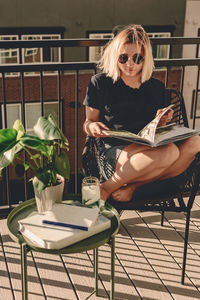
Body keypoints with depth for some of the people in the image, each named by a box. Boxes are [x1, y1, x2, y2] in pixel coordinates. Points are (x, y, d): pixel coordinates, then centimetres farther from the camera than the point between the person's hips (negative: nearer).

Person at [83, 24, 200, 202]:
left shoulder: (156, 87, 14)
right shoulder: (100, 83, 5)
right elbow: (88, 122, 9)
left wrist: (162, 121, -3)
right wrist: (91, 127, -15)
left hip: (148, 150, 5)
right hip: (112, 153, -4)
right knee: (169, 151, -33)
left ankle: (133, 186, -20)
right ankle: (106, 188, -17)